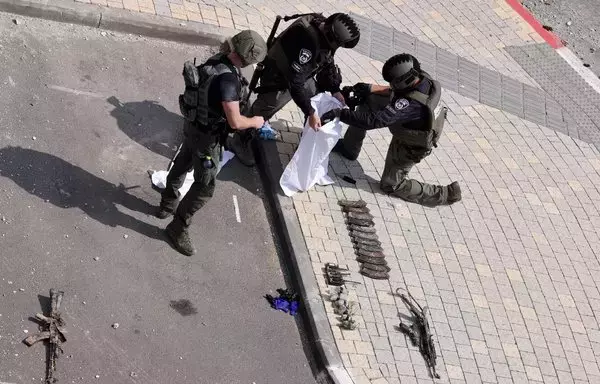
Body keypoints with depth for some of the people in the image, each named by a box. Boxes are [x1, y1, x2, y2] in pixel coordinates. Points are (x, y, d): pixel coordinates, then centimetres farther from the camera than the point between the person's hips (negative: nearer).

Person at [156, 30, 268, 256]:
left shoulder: (217, 60, -8)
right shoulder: (228, 79, -35)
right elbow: (235, 122, -33)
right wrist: (255, 122, -13)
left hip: (193, 125, 9)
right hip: (206, 136, -9)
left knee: (181, 166, 28)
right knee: (204, 187, 6)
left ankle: (167, 206, 51)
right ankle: (177, 228, 21)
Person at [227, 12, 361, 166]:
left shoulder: (326, 30, -16)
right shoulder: (307, 41, -42)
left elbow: (328, 63, 3)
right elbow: (295, 81, -39)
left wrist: (335, 90, -1)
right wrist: (310, 112, -36)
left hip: (303, 75, 8)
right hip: (279, 78, -8)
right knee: (261, 112, 4)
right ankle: (239, 142, 27)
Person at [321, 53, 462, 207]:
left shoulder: (410, 104, -46)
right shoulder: (422, 77, -21)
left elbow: (375, 120, -49)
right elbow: (395, 91, 0)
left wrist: (339, 113, -45)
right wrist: (371, 88, -12)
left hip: (409, 147, -8)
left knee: (390, 185, 13)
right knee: (368, 99, 6)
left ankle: (446, 195, 16)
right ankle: (348, 147, 26)